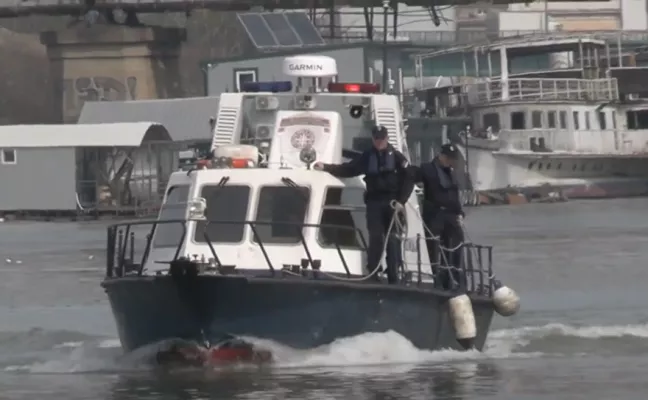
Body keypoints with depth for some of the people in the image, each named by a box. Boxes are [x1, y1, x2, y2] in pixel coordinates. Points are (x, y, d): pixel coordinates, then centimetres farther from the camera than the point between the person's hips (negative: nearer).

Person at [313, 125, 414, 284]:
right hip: (374, 202, 2)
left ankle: (393, 276, -2)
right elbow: (348, 169, 8)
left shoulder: (396, 157, 1)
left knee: (392, 239, -3)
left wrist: (401, 200, -11)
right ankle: (373, 275, 1)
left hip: (392, 203, -2)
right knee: (375, 238, 0)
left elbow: (409, 179, -2)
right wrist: (326, 167, -2)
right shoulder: (367, 157, 9)